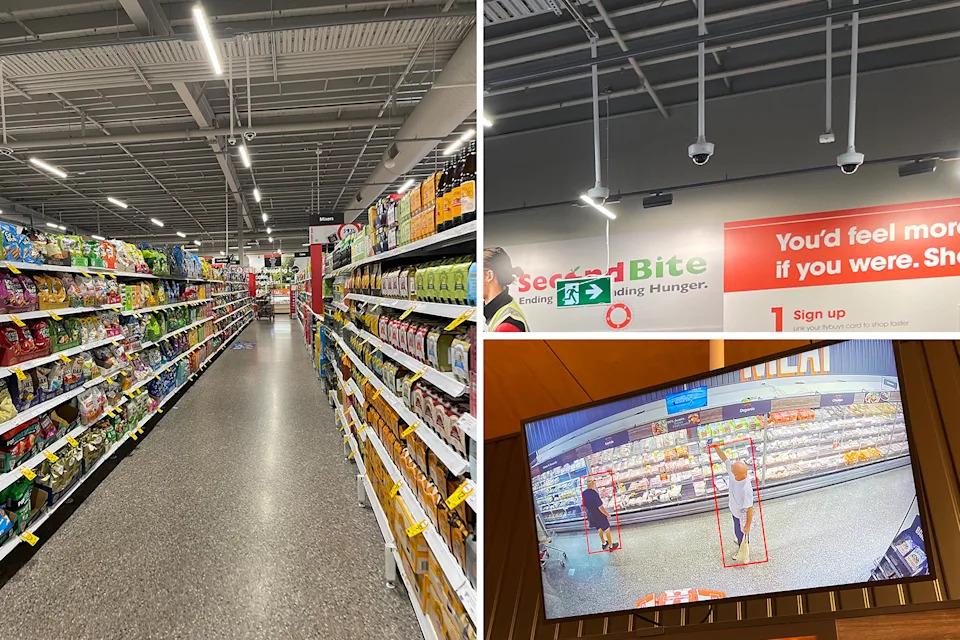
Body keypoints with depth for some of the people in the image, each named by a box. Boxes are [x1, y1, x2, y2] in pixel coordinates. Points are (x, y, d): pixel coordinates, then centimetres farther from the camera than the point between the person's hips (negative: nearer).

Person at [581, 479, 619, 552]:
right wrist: (607, 515, -11)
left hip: (591, 515, 6)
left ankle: (603, 543, 46)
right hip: (599, 515, -6)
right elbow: (600, 507, -26)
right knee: (607, 529, 16)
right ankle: (611, 546, 33)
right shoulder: (594, 493, -32)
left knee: (599, 529, 28)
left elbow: (584, 506, 3)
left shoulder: (584, 493, -10)